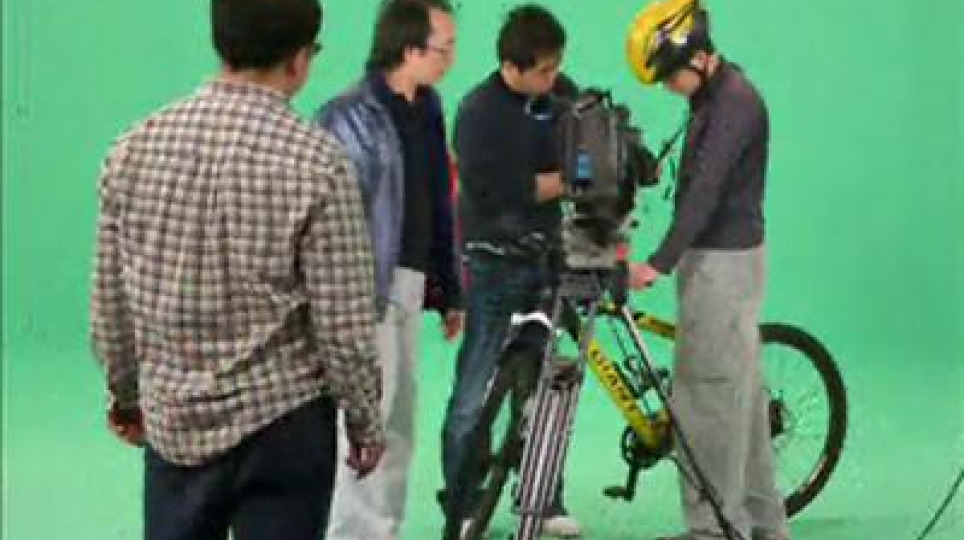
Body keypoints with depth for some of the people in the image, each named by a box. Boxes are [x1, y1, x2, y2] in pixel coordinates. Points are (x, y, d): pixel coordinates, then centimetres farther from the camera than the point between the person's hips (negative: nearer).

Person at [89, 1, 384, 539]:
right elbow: (344, 325, -13)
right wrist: (367, 422, 2)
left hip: (173, 421, 4)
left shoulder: (135, 148, -3)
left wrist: (126, 393, 21)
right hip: (280, 424, -4)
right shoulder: (316, 162, -15)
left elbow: (110, 302, 5)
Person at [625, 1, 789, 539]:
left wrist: (659, 263, -29)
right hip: (720, 257, 10)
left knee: (709, 393, -7)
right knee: (740, 393, 14)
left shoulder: (735, 100, -18)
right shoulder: (713, 96, 13)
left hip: (724, 261, -10)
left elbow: (706, 190, -25)